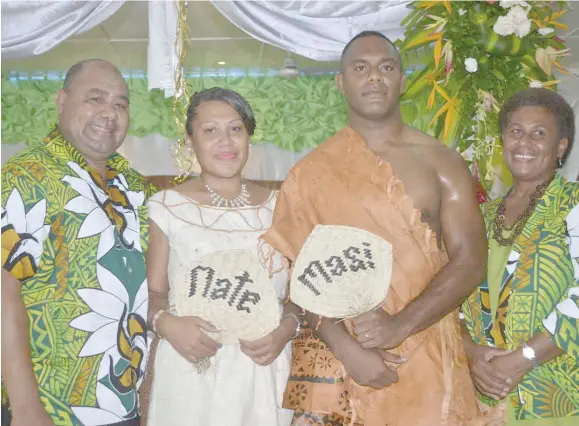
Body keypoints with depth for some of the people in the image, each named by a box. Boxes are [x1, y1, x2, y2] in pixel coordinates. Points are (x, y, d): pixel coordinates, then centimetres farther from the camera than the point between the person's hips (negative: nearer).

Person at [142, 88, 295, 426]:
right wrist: (166, 323, -18)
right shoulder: (167, 207, -4)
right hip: (190, 371, -2)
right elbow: (154, 292, 0)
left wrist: (286, 329, -10)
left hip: (263, 373, 2)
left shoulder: (278, 207, 3)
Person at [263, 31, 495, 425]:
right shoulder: (311, 172, 2)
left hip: (424, 361, 0)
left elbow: (470, 261, -5)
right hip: (335, 359, 0)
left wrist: (401, 325, -17)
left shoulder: (442, 162, 1)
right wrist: (346, 347, -15)